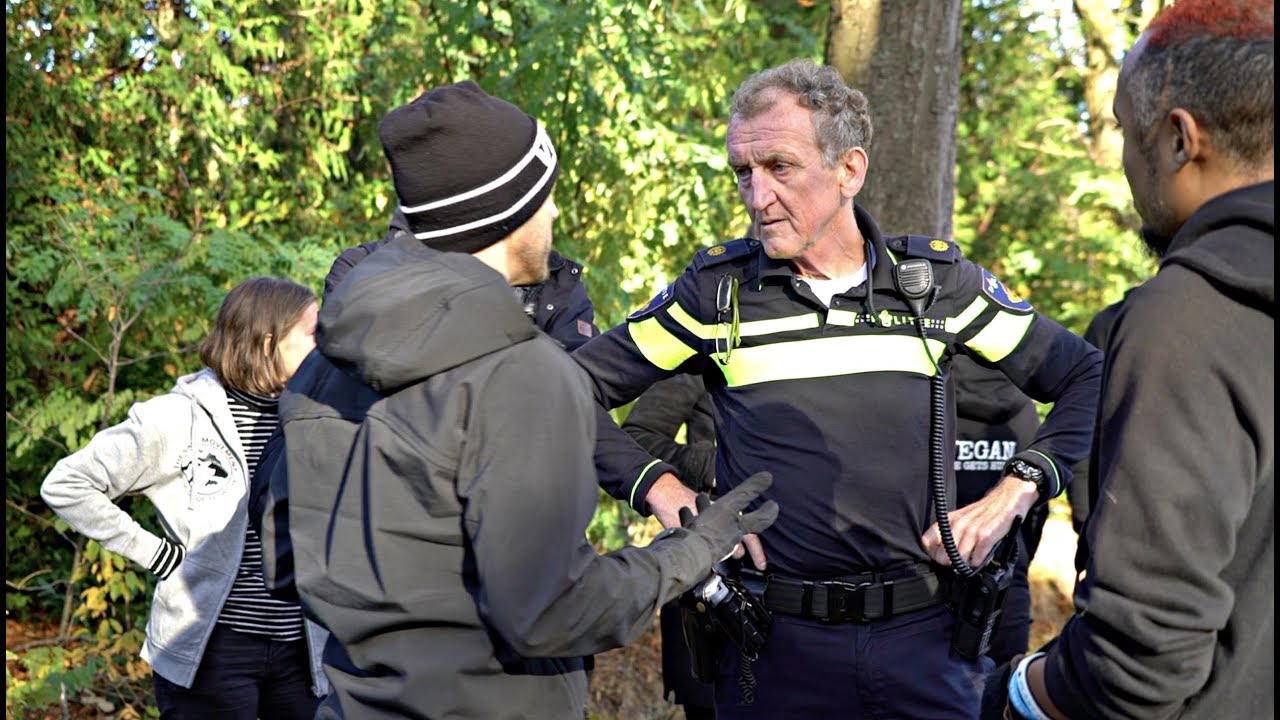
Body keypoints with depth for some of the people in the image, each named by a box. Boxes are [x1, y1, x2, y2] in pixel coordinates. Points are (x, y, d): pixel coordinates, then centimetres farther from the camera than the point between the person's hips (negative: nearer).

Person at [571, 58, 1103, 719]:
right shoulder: (718, 287, -2)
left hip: (924, 637, 1)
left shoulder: (937, 281, 0)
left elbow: (1085, 376, 7)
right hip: (777, 644, 0)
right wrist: (666, 493, -9)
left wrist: (1016, 491, -5)